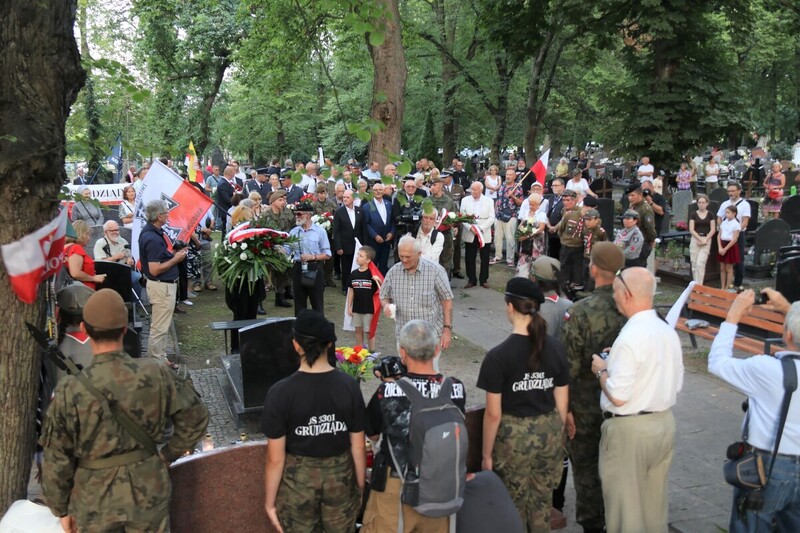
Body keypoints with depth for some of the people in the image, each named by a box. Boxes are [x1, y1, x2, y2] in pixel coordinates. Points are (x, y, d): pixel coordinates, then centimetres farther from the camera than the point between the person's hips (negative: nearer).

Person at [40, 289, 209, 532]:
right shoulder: (155, 375, -16)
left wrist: (61, 508, 5)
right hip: (148, 490, 1)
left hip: (95, 501, -1)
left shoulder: (70, 392, -19)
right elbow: (196, 416, -5)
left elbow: (57, 461, -10)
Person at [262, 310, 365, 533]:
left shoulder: (281, 392, -19)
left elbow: (276, 459, -14)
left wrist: (270, 501, -1)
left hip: (298, 479, -1)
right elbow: (358, 447, -6)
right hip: (340, 476, 2)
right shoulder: (349, 386, -13)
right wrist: (361, 487, 9)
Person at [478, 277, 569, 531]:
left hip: (514, 434, -4)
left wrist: (486, 454, -2)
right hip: (550, 431, 4)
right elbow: (562, 401, 4)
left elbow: (493, 413, -13)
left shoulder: (498, 355, -16)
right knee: (543, 503, 20)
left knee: (515, 505, 14)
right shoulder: (556, 348, -4)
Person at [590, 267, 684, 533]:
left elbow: (618, 397, -24)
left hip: (630, 430, -8)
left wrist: (601, 370, -5)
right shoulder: (669, 331, 2)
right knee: (655, 501, 20)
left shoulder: (629, 338, -22)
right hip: (665, 422, 8)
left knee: (625, 503, 7)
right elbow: (676, 383, 12)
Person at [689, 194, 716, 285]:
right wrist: (700, 239, -11)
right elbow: (691, 229, -1)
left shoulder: (710, 215, 5)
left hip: (706, 240, -1)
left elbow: (713, 230, 2)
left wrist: (705, 239, -11)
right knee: (694, 264, 3)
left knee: (700, 263, -12)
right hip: (695, 240, 1)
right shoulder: (694, 214, 4)